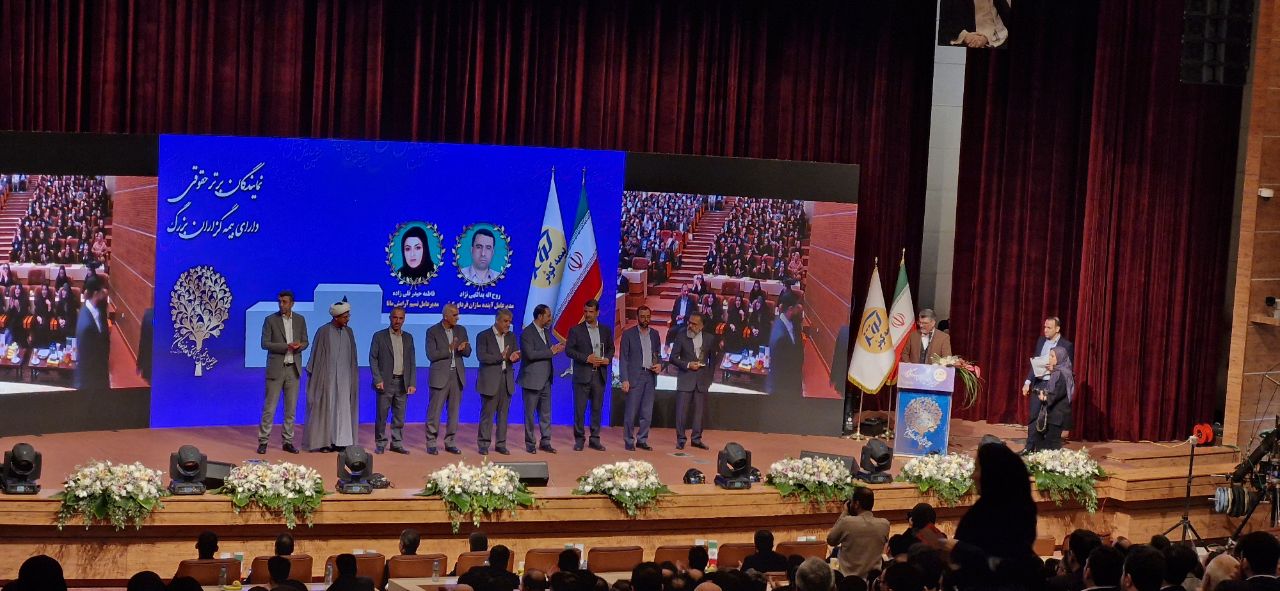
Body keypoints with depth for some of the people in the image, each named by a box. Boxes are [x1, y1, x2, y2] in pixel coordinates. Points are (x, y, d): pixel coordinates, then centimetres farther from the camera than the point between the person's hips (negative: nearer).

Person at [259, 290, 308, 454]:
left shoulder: (300, 320, 7)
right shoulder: (270, 320, -3)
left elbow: (305, 342, 11)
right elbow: (265, 343, -8)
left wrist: (299, 346, -13)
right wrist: (286, 347, -18)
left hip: (293, 368, 3)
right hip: (276, 369, -3)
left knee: (291, 408, 6)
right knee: (269, 407, -2)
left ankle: (288, 441, 13)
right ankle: (263, 441, 3)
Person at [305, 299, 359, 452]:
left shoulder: (349, 332, 8)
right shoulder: (323, 331, -6)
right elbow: (316, 354, -2)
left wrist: (353, 375, 11)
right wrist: (313, 375, -2)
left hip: (344, 377, 4)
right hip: (326, 377, -4)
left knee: (343, 408, 1)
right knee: (325, 407, -2)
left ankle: (340, 441, 3)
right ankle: (324, 442, 0)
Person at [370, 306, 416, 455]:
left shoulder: (408, 338, 12)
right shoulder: (379, 336, 1)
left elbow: (412, 362, 11)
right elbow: (373, 359, -2)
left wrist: (412, 383, 2)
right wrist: (378, 379, -11)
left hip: (402, 383, 3)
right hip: (385, 382, -3)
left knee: (399, 417, 6)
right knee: (382, 416, 0)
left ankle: (397, 444, 12)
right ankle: (380, 444, 8)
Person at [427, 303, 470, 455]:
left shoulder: (461, 330, 10)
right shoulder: (433, 331, -4)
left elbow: (467, 353, 8)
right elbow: (431, 355, -11)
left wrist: (463, 348, -14)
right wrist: (449, 349, -18)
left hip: (457, 375, 5)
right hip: (440, 376, -5)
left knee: (454, 411, 7)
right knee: (435, 410, -3)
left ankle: (449, 442, 14)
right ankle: (431, 443, 3)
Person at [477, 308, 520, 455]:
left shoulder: (511, 336, 12)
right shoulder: (484, 336, -4)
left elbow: (517, 354, 9)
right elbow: (481, 356, -14)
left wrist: (513, 357, -15)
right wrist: (501, 357, -20)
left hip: (506, 379, 5)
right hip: (490, 380, -5)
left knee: (503, 413, 7)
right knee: (487, 413, -1)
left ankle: (501, 444, 13)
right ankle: (483, 444, 5)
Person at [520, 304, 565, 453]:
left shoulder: (545, 331, 13)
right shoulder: (527, 333, -13)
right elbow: (530, 354, -23)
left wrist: (555, 350, -2)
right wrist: (550, 352, -19)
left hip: (545, 379, 8)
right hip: (532, 379, -8)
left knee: (546, 413, 9)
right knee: (530, 413, 2)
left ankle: (545, 442, 15)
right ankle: (530, 444, 9)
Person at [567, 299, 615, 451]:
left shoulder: (605, 330, 10)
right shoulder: (576, 330, 0)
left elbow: (611, 348, 18)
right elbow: (568, 350, -5)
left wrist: (608, 359, -4)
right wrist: (586, 358, -15)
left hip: (599, 374, 3)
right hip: (582, 374, -3)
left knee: (597, 408, 6)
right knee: (580, 408, -2)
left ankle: (595, 439, 12)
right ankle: (579, 439, 5)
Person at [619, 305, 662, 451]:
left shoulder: (654, 334, 12)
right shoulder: (628, 334, -2)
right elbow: (623, 358, -4)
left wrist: (659, 365, -3)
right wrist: (624, 380, -11)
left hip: (650, 376, 4)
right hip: (635, 377, -4)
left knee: (647, 412, 5)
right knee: (631, 412, -4)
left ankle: (642, 440, 13)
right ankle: (629, 441, 3)